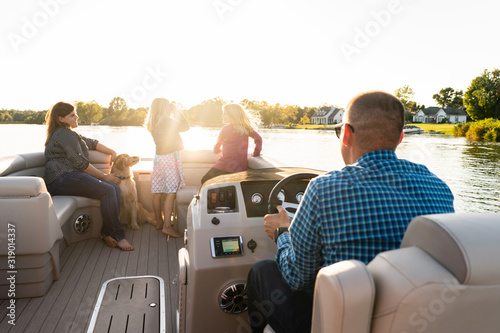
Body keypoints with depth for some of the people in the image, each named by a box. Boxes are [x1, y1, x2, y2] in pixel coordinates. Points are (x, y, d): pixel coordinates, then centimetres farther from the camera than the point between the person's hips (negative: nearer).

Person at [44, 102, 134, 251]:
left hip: (71, 175, 10)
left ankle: (107, 233, -14)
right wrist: (104, 176, -7)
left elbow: (92, 143, 37)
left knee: (115, 188, -11)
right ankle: (117, 236, -22)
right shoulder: (64, 134, -5)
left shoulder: (71, 134, 28)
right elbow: (80, 163, -12)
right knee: (108, 191, -26)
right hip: (63, 178, -10)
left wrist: (112, 152, 22)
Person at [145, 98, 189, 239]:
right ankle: (167, 226, -11)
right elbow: (185, 126, -6)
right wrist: (176, 111, 3)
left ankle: (159, 222, 20)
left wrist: (174, 112, 23)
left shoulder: (153, 124, 13)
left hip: (158, 157, 9)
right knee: (171, 192, -9)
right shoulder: (167, 121, -12)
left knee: (157, 192, 10)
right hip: (169, 157, -8)